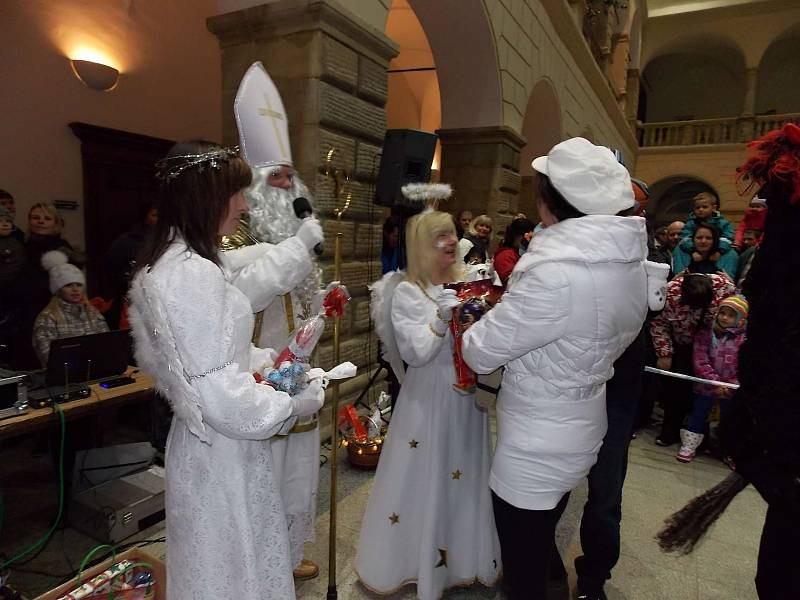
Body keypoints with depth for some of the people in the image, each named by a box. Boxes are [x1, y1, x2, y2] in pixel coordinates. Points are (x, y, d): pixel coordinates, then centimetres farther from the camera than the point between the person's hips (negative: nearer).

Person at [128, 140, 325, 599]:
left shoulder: (169, 264, 7)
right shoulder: (194, 274, -25)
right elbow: (219, 394, -27)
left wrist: (264, 361, 9)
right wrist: (294, 404, -15)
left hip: (205, 441, 9)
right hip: (221, 454, -9)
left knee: (221, 561, 26)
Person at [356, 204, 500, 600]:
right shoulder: (407, 293, -9)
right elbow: (415, 353, -16)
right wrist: (441, 319, -27)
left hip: (466, 396, 5)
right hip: (428, 399, -5)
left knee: (463, 478, 18)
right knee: (425, 478, 7)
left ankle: (464, 556, 40)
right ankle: (418, 557, 31)